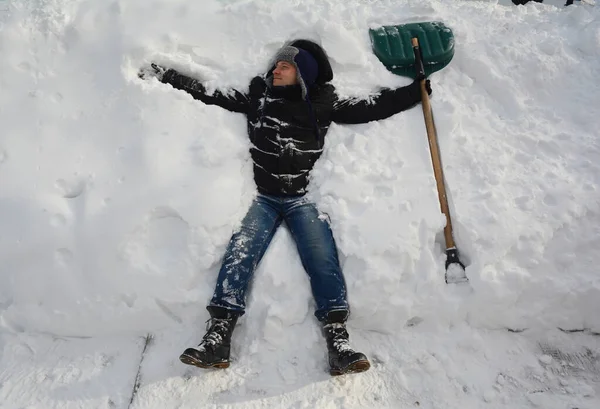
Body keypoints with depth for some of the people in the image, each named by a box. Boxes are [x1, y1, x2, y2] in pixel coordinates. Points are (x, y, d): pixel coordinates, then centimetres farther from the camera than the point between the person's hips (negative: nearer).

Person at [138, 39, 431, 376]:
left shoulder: (324, 105, 9)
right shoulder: (257, 97, 11)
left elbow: (371, 108, 12)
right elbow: (207, 94, 15)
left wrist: (416, 91, 13)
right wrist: (163, 75, 14)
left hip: (303, 199, 0)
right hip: (264, 197, 1)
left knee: (323, 259, -19)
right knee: (239, 254, -19)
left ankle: (338, 343, -20)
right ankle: (218, 338, -19)